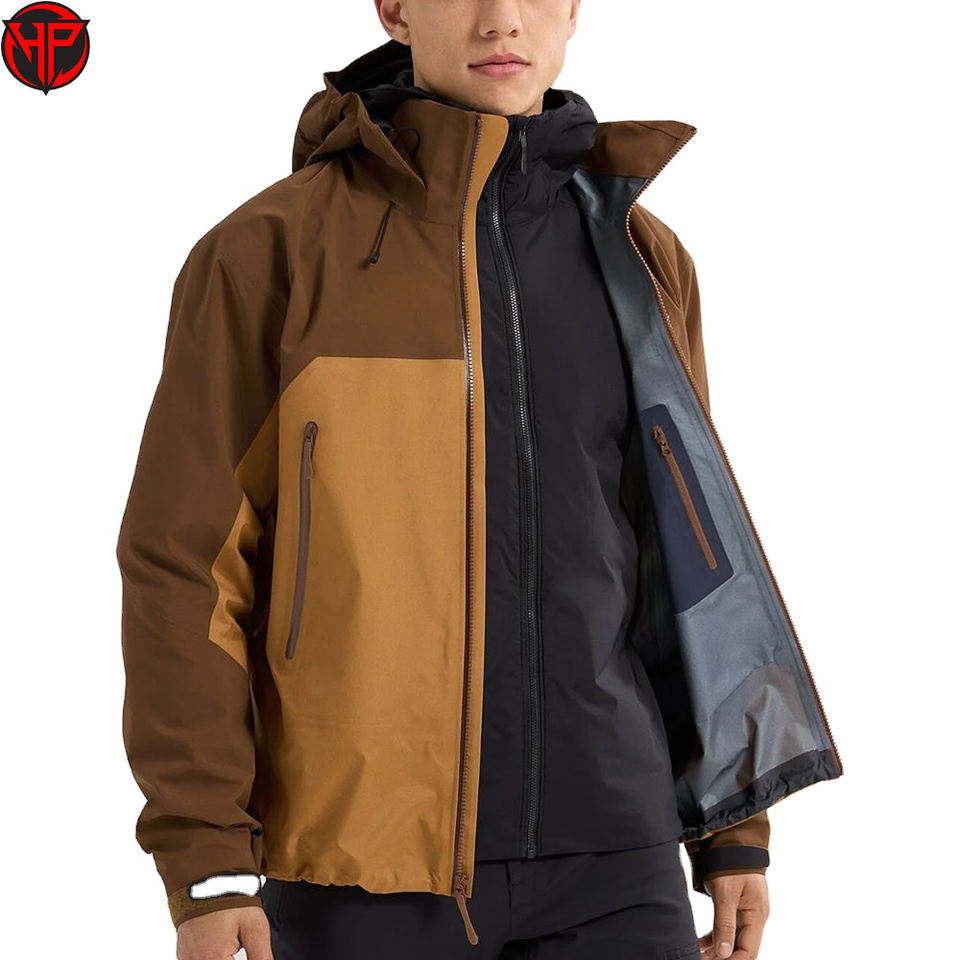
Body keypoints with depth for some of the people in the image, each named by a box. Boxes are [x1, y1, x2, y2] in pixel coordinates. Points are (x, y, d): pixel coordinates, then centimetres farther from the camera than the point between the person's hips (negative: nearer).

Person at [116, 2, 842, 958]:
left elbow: (683, 548, 13)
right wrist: (204, 864, -13)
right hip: (364, 848, -3)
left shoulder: (638, 262, 9)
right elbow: (186, 562, -7)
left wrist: (735, 829, 10)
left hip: (599, 848, 3)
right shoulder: (268, 251, -5)